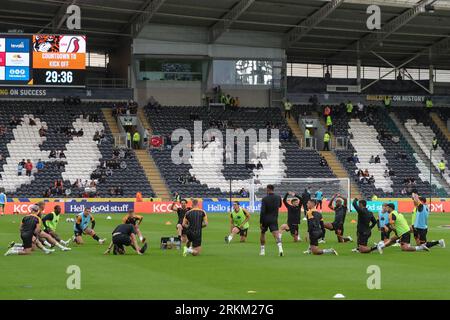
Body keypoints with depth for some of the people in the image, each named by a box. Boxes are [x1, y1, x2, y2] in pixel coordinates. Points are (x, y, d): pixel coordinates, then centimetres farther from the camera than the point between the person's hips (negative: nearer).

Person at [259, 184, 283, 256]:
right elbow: (280, 206, 22)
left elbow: (262, 211, -15)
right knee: (276, 234, -10)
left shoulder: (264, 199, -11)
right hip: (274, 219, 2)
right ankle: (280, 248, -34)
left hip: (265, 219, -2)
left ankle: (262, 250, 24)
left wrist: (261, 222, -11)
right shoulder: (278, 197, 0)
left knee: (262, 233, 19)